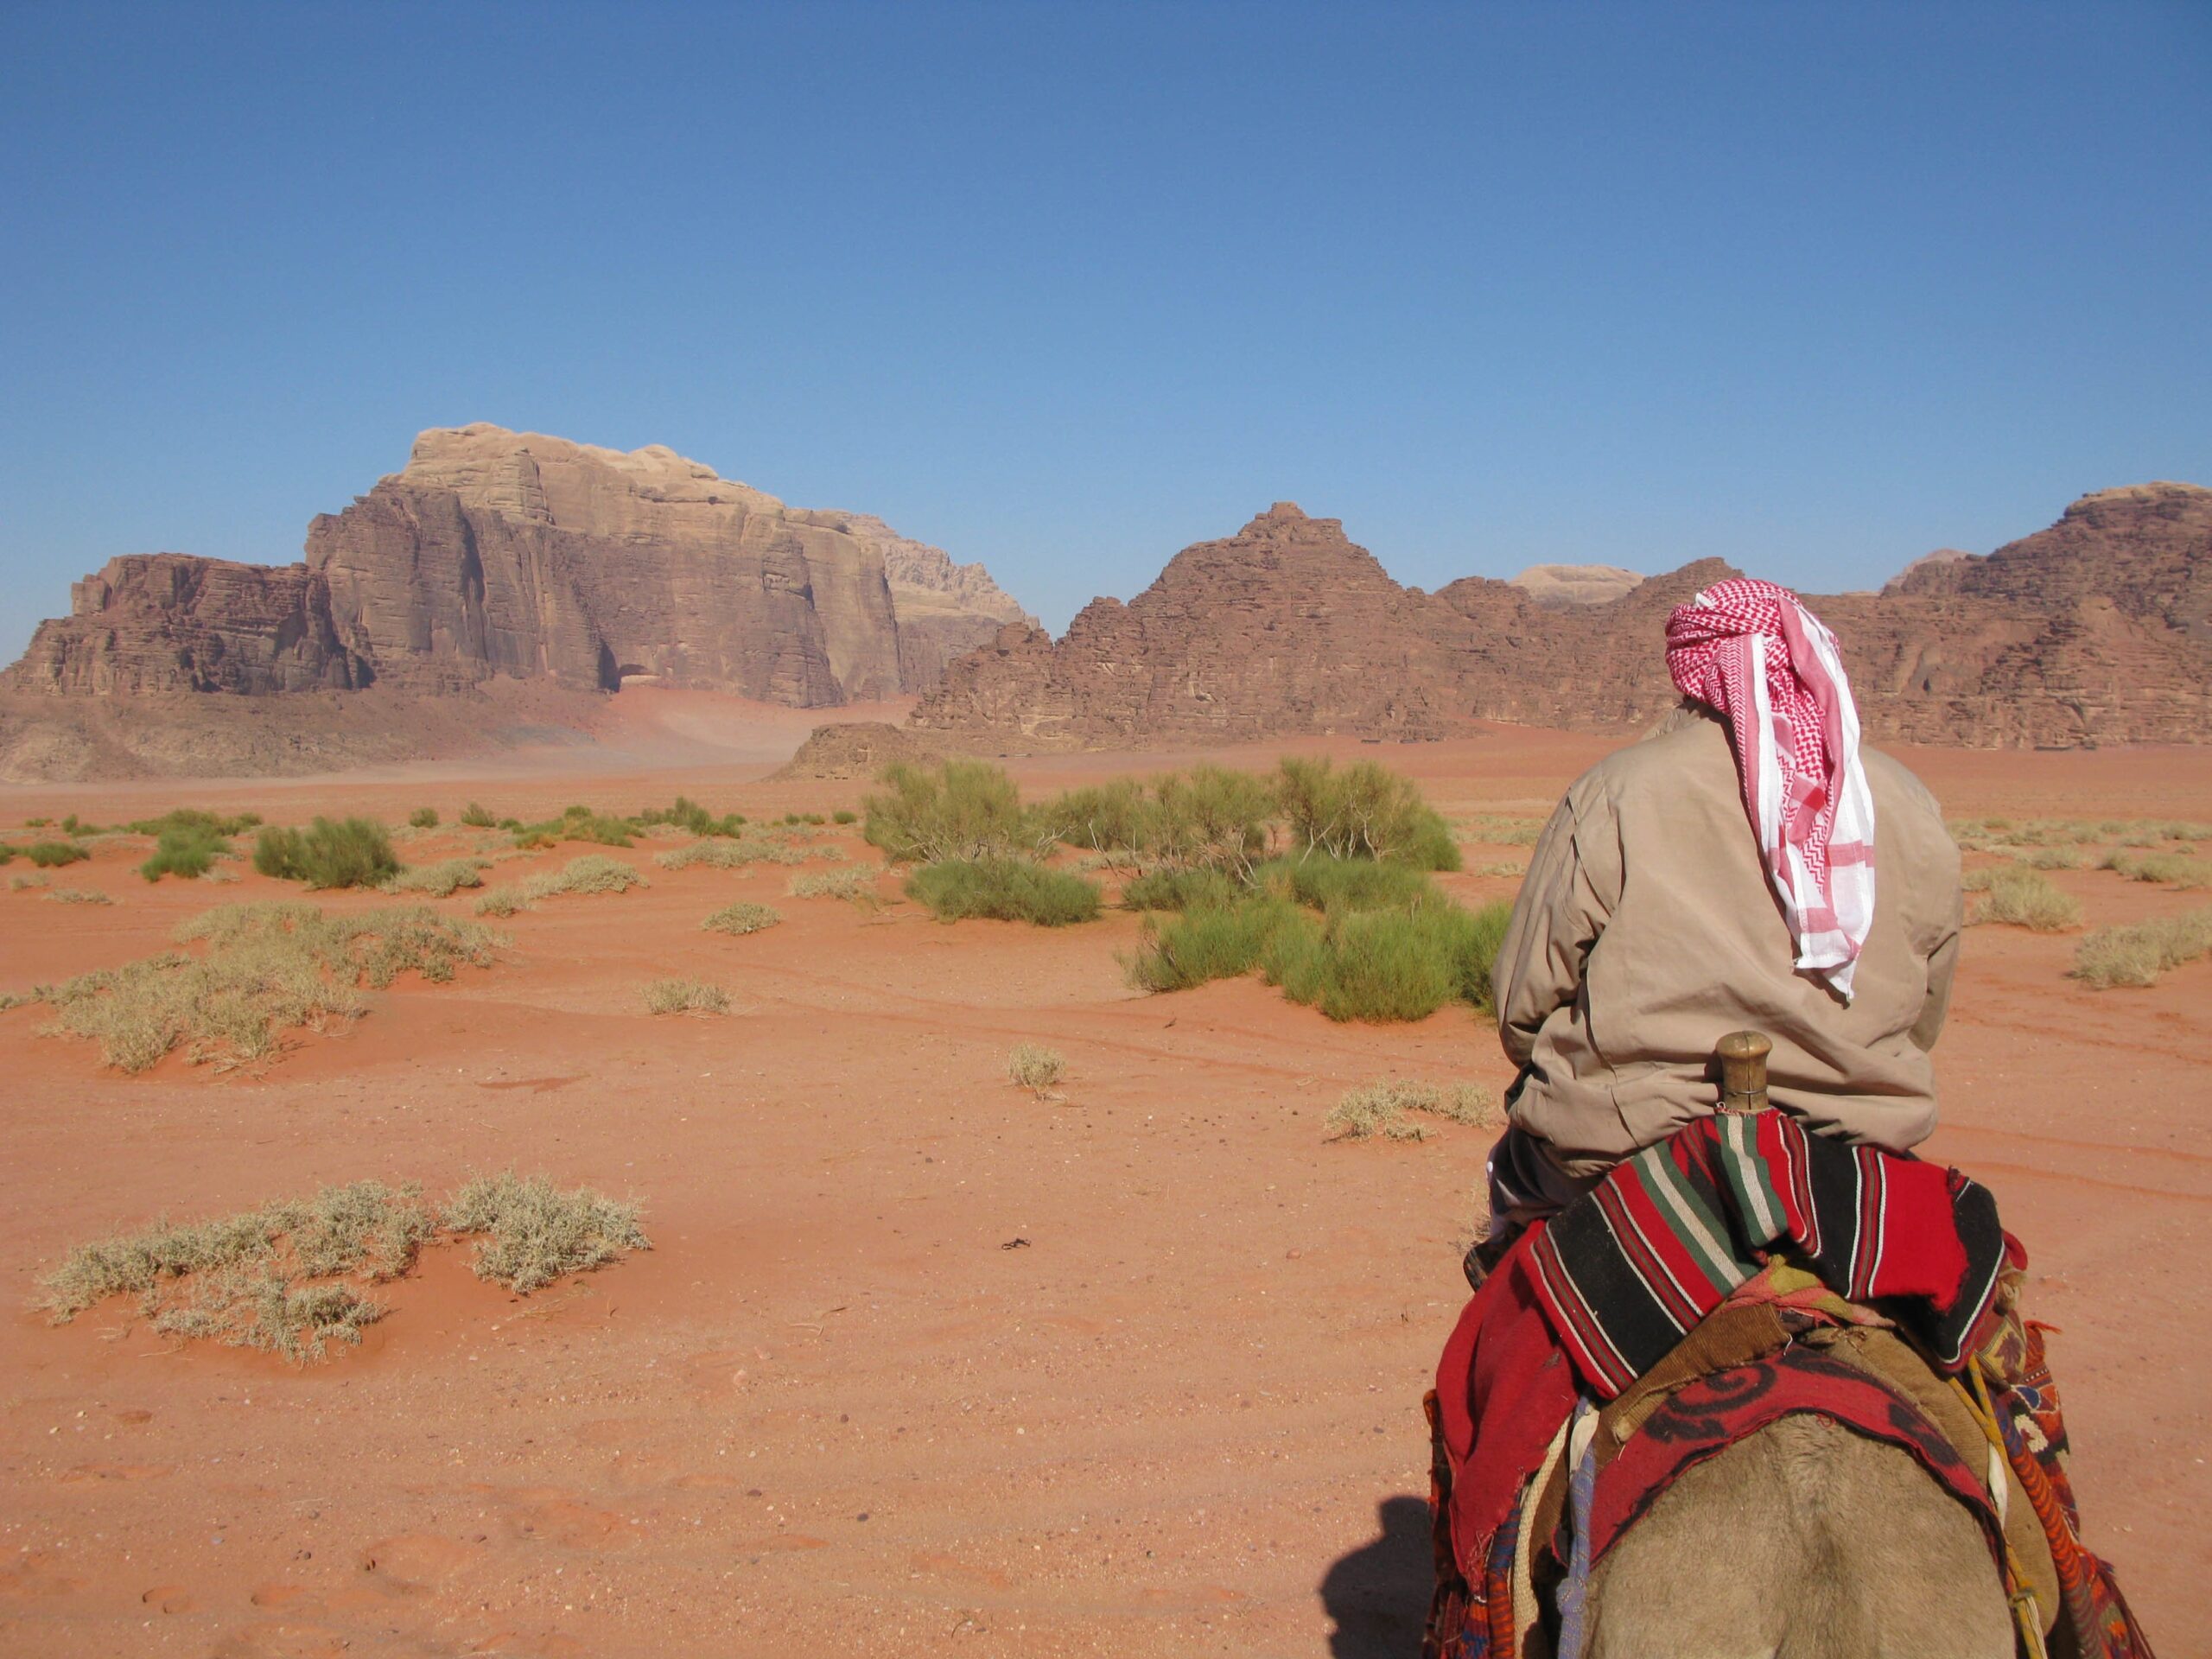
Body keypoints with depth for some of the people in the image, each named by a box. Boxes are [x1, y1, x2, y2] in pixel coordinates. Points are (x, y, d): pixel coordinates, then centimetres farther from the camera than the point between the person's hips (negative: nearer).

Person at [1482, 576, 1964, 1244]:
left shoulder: (1613, 795, -9)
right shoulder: (1910, 808, 2)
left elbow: (1522, 1009, -5)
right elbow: (1923, 1019, 11)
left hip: (1632, 1142, -3)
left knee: (1515, 1160, 23)